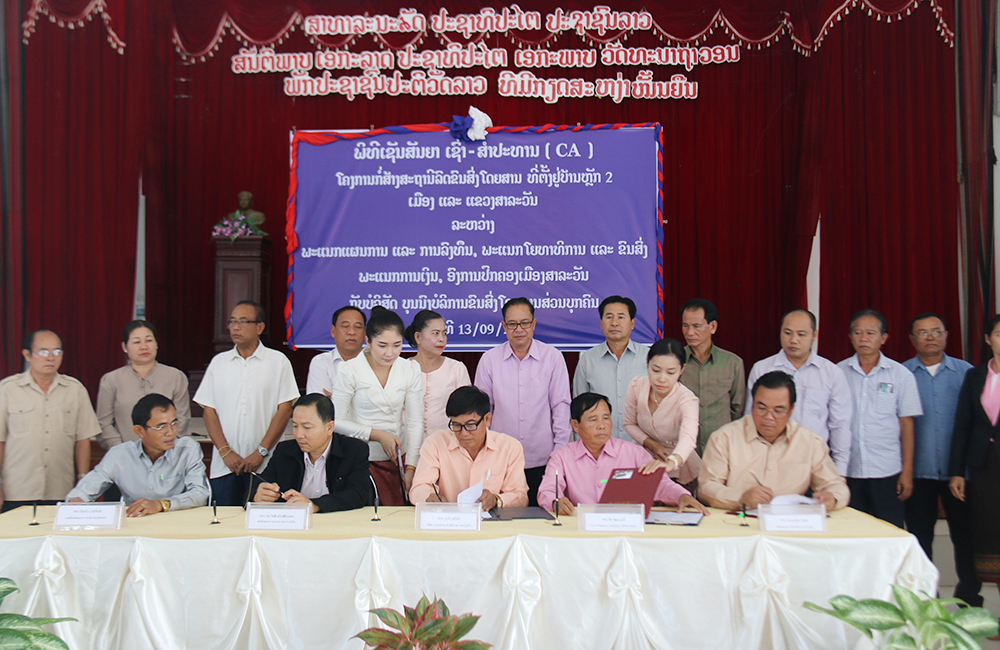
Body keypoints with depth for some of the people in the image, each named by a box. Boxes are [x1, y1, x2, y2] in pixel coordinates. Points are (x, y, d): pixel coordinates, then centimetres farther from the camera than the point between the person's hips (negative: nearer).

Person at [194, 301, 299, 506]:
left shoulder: (278, 361, 3)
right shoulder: (219, 362, 11)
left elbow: (284, 410, -2)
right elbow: (209, 411, 7)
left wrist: (261, 452, -9)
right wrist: (225, 451, -5)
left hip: (264, 466, -2)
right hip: (224, 466, 3)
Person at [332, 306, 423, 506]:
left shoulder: (410, 370, 2)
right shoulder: (349, 370, -7)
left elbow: (415, 423, 3)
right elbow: (337, 421, -5)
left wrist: (410, 468, -3)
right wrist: (378, 435, -12)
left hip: (398, 458, 3)